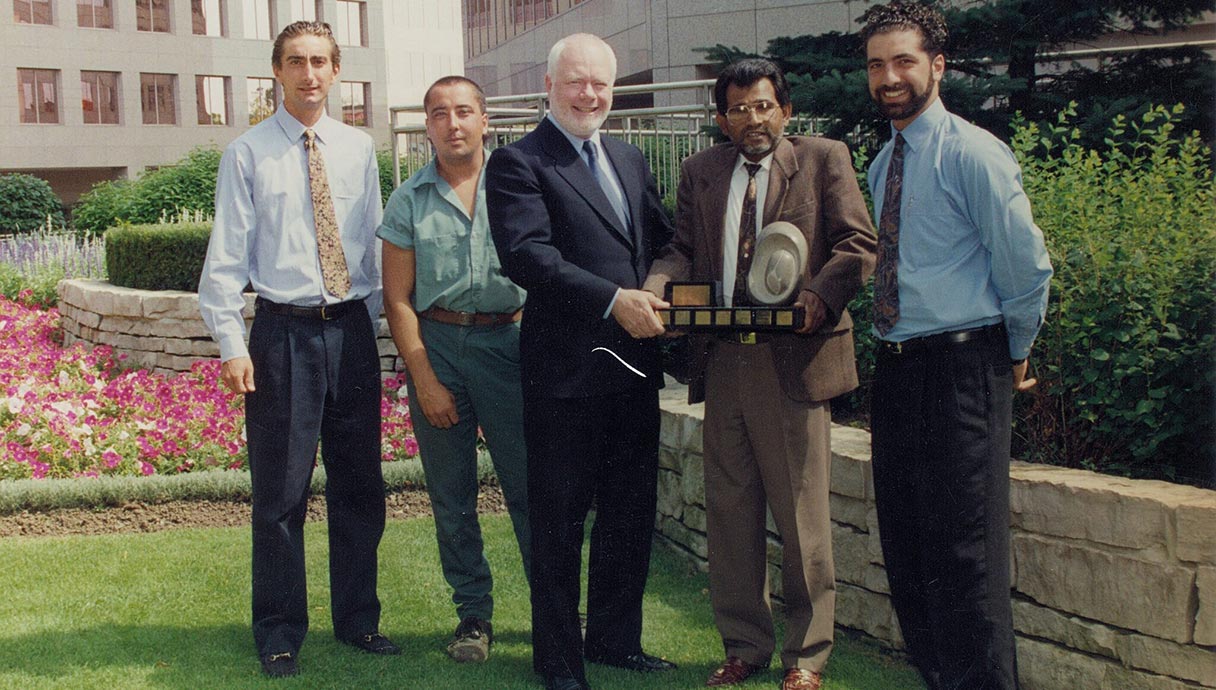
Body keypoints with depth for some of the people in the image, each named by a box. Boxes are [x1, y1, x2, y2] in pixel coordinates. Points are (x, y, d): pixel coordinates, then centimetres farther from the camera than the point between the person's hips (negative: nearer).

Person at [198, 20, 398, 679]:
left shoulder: (358, 148, 7)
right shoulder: (247, 153, -2)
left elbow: (371, 243, 12)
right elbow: (226, 257, -4)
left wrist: (370, 317, 9)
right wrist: (231, 344, -9)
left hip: (350, 328, 3)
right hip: (282, 332, -3)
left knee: (359, 486, 12)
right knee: (280, 491, 3)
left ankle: (357, 618, 28)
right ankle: (280, 632, 20)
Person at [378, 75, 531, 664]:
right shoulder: (408, 201, 6)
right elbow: (397, 300, 5)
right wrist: (424, 380, -3)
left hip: (509, 341, -1)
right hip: (435, 345, 2)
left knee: (530, 486, -2)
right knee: (451, 495, 7)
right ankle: (474, 614, 20)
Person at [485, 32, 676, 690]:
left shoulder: (629, 159, 15)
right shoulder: (517, 163, -8)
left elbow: (662, 238, 20)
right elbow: (528, 255, -20)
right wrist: (613, 301, -26)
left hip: (635, 364, 7)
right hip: (565, 370, -7)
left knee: (631, 514, 16)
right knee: (559, 524, 5)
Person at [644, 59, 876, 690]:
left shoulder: (823, 159, 5)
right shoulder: (700, 171, 16)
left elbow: (858, 244, -2)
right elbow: (682, 248, 14)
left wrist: (819, 295, -19)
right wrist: (654, 292, -8)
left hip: (795, 360, -4)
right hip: (723, 361, 4)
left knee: (801, 513, 1)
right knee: (728, 511, 9)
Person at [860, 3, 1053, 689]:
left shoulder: (972, 152, -11)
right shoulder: (882, 164, 13)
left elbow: (1026, 264, -9)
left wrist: (1016, 352, 1)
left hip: (961, 369, -8)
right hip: (896, 368, 8)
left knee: (962, 550, -7)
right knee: (904, 541, 14)